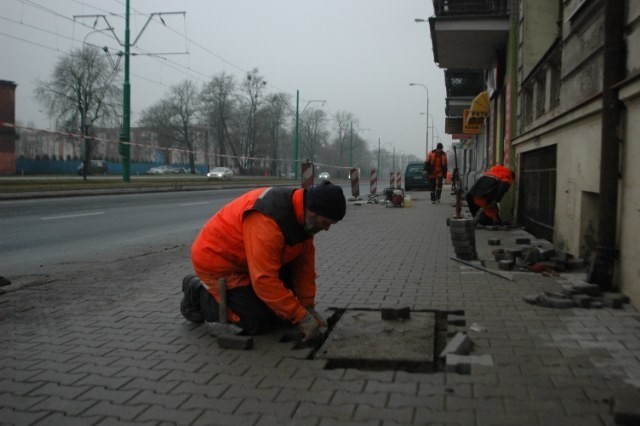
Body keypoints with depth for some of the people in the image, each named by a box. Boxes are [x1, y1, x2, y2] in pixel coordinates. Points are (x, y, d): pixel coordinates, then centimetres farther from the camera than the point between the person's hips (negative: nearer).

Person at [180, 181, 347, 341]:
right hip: (216, 260, -8)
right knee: (258, 321, -12)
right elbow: (264, 280, -36)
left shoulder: (302, 214, -8)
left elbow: (304, 263, 0)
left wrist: (308, 307, -2)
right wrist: (301, 317, -30)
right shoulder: (267, 220, -36)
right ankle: (198, 294, 4)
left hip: (242, 258, 9)